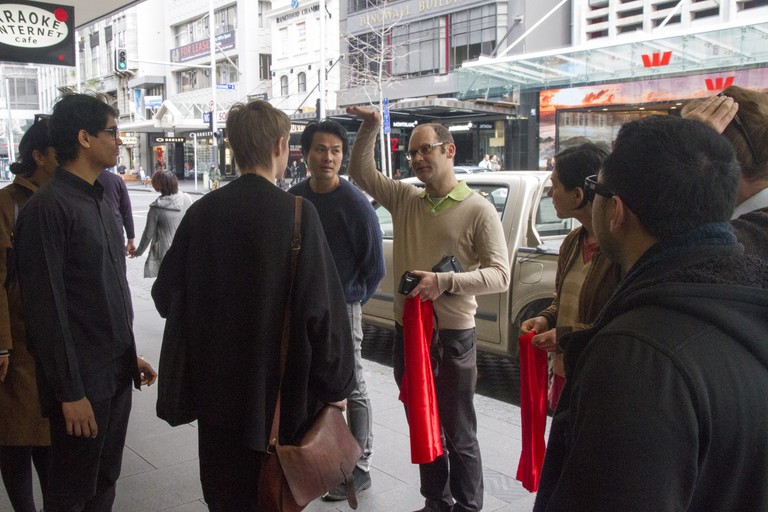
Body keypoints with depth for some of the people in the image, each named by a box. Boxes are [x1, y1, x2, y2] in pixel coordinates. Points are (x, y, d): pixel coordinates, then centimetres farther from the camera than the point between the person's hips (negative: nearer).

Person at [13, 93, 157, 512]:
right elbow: (46, 308, -18)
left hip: (116, 373, 8)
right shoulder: (48, 207, -16)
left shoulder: (99, 201, 11)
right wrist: (70, 392, -17)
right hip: (82, 382, -8)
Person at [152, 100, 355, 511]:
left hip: (216, 389, 4)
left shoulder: (202, 211, -4)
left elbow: (167, 295, 3)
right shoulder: (297, 213, -16)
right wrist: (336, 385, -5)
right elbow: (322, 308, -18)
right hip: (279, 390, -4)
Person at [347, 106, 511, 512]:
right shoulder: (405, 198, 5)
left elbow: (499, 275, -14)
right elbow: (361, 172, 13)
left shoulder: (478, 211, -10)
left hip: (453, 337, -6)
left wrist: (444, 282, -25)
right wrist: (370, 127, -1)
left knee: (458, 434, 7)